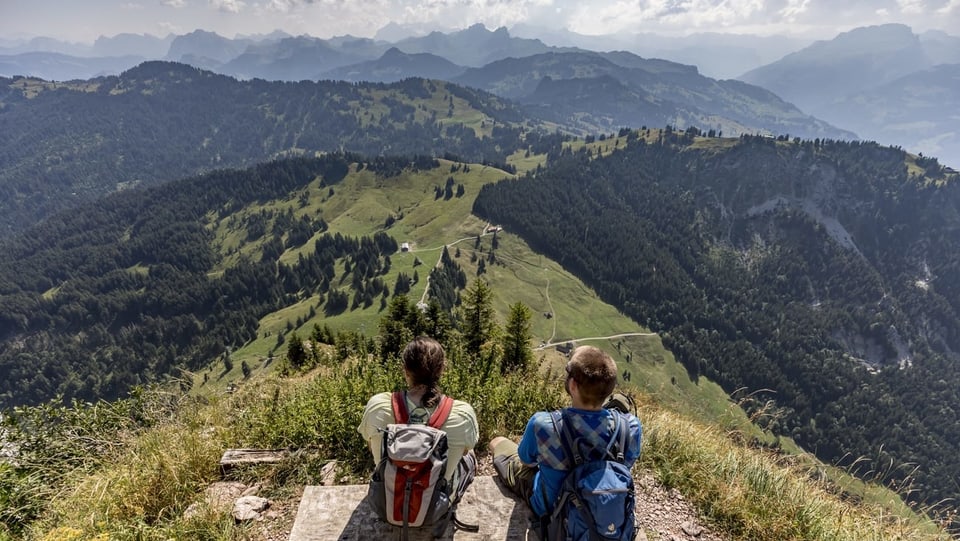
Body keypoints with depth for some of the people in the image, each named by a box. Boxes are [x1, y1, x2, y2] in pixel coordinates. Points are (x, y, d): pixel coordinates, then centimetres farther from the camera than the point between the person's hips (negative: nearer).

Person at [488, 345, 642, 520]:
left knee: (498, 442, 20)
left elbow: (527, 460, -16)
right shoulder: (630, 426, -32)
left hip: (551, 504, -3)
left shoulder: (542, 424, -40)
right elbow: (627, 462, -9)